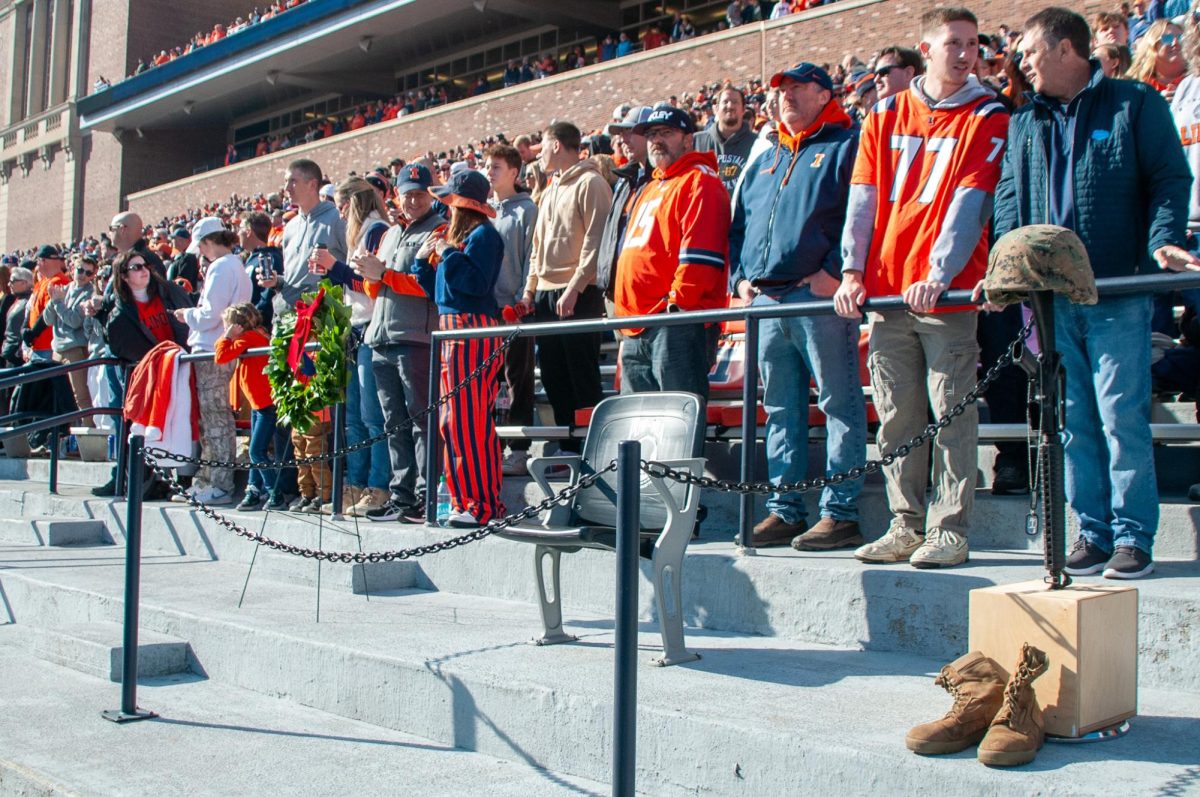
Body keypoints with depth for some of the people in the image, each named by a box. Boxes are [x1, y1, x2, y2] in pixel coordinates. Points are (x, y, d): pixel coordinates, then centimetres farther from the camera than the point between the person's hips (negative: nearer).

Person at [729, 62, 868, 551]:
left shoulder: (846, 147, 3)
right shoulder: (765, 162, 25)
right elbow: (739, 225, 26)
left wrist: (835, 271, -17)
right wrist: (740, 277, 10)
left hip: (820, 295, -7)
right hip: (766, 299, 7)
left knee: (839, 403, -5)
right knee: (779, 408, 8)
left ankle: (841, 513, -3)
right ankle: (784, 510, 14)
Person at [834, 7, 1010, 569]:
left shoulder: (988, 119, 3)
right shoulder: (884, 117, 14)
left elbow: (969, 205, -7)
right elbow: (863, 200, 8)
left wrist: (936, 276, -18)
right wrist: (853, 272, -3)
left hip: (948, 294, -3)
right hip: (885, 291, 4)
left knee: (951, 415, -3)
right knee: (897, 417, 7)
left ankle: (949, 530, 4)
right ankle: (907, 525, 16)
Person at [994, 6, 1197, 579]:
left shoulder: (1135, 104, 4)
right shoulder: (1024, 124, 18)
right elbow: (1009, 198, 14)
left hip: (1118, 293, -4)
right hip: (1051, 296, 5)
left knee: (1122, 417, -5)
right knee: (1073, 421, 6)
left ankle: (1134, 536, 3)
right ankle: (1092, 532, 14)